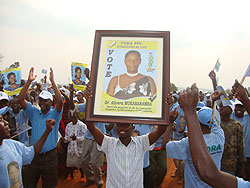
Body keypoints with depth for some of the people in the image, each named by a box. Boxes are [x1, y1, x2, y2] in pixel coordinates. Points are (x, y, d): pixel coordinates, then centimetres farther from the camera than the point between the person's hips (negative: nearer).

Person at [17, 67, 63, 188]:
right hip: (34, 155, 3)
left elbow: (60, 101, -24)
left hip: (50, 156, -2)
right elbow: (20, 99, -6)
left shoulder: (54, 114, -4)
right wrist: (29, 81, -14)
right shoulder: (34, 113, 4)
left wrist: (52, 81, -25)